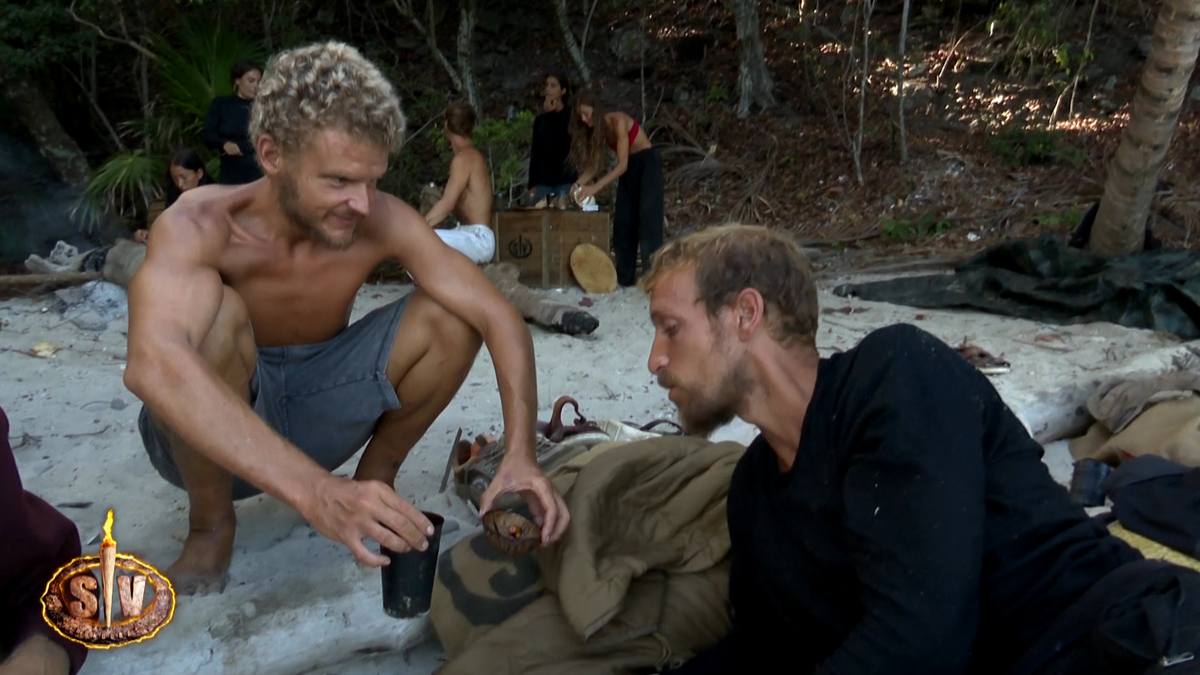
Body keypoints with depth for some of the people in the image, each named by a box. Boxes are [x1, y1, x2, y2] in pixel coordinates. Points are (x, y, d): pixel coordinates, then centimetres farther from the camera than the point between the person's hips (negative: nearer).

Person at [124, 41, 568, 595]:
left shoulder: (382, 222, -18)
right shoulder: (202, 226, -29)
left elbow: (499, 317, -21)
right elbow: (151, 364, -47)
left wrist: (521, 454, -36)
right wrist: (315, 491, -58)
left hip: (310, 417, 3)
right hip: (208, 436, -3)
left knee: (450, 317, -18)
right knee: (214, 310, -35)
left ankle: (375, 478, 5)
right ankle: (210, 523, -10)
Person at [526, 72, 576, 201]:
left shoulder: (571, 115, 2)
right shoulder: (540, 119, 12)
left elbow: (565, 143, -13)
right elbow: (534, 152, 12)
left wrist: (551, 115, -8)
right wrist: (532, 184, 7)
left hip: (565, 179, -4)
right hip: (543, 180, 4)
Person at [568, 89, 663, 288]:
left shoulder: (618, 122, -24)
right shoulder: (597, 129, -2)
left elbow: (622, 165, -28)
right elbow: (595, 164, -3)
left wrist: (595, 188, -33)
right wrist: (579, 183, -21)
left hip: (647, 164, -8)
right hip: (629, 168, 8)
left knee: (647, 220, -14)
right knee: (623, 222, 4)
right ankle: (625, 277, 8)